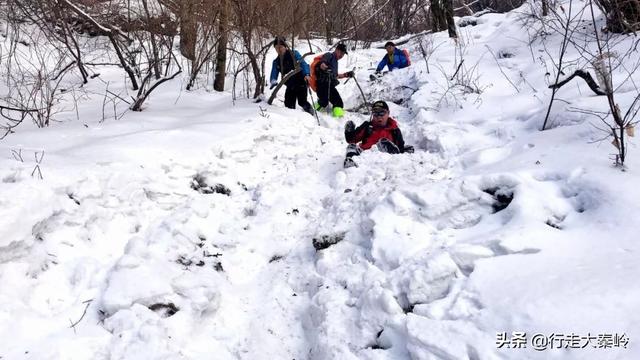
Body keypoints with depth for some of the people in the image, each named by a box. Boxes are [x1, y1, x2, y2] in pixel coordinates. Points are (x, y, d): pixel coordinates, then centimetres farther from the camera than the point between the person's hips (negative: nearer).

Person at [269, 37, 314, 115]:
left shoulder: (294, 54, -6)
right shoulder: (276, 62, 8)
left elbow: (303, 64, -14)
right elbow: (274, 73, 2)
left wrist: (306, 74, -33)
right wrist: (273, 81, -22)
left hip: (300, 82, -5)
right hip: (290, 86, 5)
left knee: (302, 102, -13)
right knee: (288, 105, -2)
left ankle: (312, 115, 9)